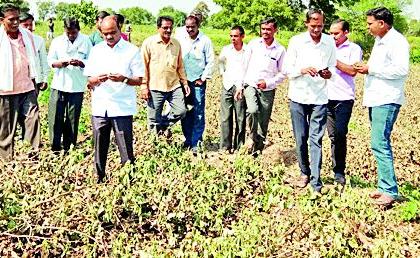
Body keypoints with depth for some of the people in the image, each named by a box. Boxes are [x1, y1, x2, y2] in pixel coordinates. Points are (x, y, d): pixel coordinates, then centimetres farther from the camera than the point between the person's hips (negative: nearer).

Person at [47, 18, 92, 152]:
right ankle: (55, 147, 10)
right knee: (55, 116, -1)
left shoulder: (86, 41, 1)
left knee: (72, 118, 5)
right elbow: (50, 61, 3)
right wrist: (62, 63, -17)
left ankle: (68, 147, 17)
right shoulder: (57, 41, 5)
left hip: (77, 86, -1)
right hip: (59, 85, 1)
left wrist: (80, 62, -20)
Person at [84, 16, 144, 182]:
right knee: (99, 149, 8)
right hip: (99, 108, 3)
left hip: (123, 109, -3)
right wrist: (97, 79, -11)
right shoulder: (96, 50, 11)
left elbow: (139, 80, -1)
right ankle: (99, 180, 19)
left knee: (126, 150, -3)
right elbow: (89, 81, 12)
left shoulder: (132, 51, 0)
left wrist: (124, 79, -21)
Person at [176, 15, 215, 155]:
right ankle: (188, 139, 19)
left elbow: (210, 62, -1)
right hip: (183, 81, 3)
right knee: (185, 113, 7)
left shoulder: (205, 41, -3)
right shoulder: (180, 39, 4)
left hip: (198, 82, -3)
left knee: (198, 114, -4)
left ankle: (196, 143, 2)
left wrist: (203, 78, -5)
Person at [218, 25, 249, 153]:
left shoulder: (248, 51, -6)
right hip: (227, 86, 3)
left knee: (240, 119, 0)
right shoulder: (226, 49, 7)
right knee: (225, 118, 2)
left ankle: (239, 147, 7)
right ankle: (225, 147, 6)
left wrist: (241, 87, -12)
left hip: (241, 87, -3)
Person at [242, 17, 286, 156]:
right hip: (250, 86, 0)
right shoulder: (253, 44, 2)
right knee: (253, 110, -28)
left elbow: (283, 73, 4)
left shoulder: (280, 50, -1)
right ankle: (252, 137, -5)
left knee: (264, 122, 5)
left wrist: (268, 82, -10)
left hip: (268, 90, 1)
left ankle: (257, 149, 20)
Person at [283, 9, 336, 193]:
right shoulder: (296, 41, -1)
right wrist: (303, 70, -20)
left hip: (319, 98, 0)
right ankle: (305, 173, 26)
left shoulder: (330, 42, 3)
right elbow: (287, 69, 0)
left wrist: (329, 73, -14)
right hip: (298, 96, 0)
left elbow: (333, 67, 9)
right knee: (301, 138, 7)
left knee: (316, 139, -4)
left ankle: (316, 183, -3)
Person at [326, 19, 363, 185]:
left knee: (340, 134, -9)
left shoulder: (354, 49, 2)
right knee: (333, 135, 6)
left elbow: (353, 71, -12)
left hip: (344, 99, -4)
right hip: (327, 97, 4)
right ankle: (337, 170, 13)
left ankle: (339, 172, -1)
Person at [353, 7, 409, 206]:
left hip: (387, 100, -10)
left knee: (379, 144, -14)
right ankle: (385, 186, 20)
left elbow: (401, 69, -24)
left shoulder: (397, 41, -12)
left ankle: (389, 191, -9)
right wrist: (365, 68, 12)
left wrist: (371, 69, -19)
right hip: (375, 99, 10)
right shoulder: (379, 41, 18)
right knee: (381, 143, 13)